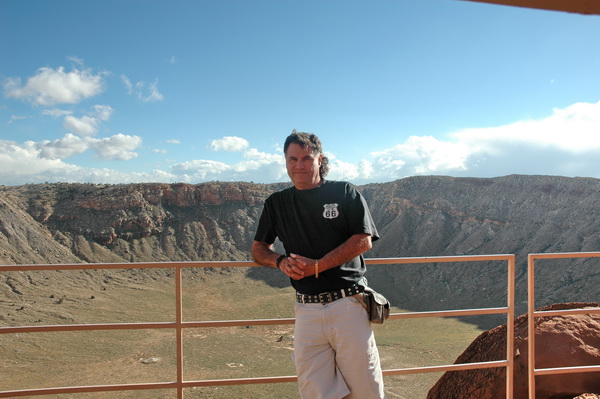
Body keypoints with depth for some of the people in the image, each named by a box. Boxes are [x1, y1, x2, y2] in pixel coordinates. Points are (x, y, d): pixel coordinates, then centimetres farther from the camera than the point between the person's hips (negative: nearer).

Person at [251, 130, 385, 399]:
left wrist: (317, 266, -11)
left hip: (348, 305, -2)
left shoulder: (345, 193, 5)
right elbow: (258, 248, 20)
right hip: (307, 311, 3)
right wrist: (281, 262, -2)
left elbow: (363, 241, -4)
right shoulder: (277, 203, 14)